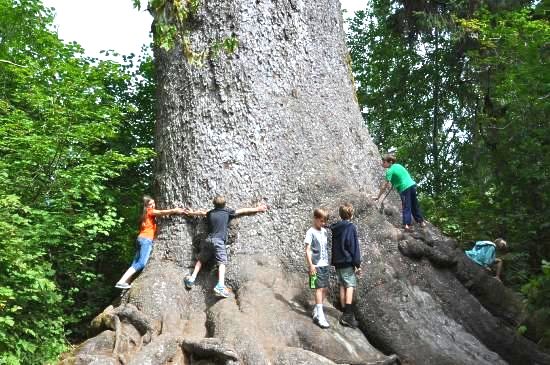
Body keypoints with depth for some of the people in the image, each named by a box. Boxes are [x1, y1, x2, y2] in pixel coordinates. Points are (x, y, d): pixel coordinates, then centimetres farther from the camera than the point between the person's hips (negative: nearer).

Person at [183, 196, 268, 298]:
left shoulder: (210, 213, 15)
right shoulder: (227, 212, 6)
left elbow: (201, 212, 35)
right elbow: (243, 211, 13)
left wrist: (191, 213, 55)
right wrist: (257, 209, 23)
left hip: (208, 240, 5)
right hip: (219, 241, -5)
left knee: (201, 260, 20)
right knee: (222, 262, -12)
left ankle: (192, 279, 19)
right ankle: (220, 286, -29)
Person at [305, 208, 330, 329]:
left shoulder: (324, 231, 13)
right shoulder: (311, 232, -8)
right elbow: (307, 250, -11)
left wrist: (328, 261, 17)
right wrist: (311, 265, -17)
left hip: (325, 265, 7)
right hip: (316, 265, -7)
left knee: (325, 289, 10)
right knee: (319, 288, -10)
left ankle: (317, 310, 23)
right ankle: (320, 316, -10)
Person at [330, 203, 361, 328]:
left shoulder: (335, 228, 11)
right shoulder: (351, 227, -9)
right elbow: (354, 247, -11)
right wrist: (357, 264, -9)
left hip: (337, 262, 7)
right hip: (348, 262, -7)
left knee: (342, 286, 9)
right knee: (350, 285, -6)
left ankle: (345, 314, 11)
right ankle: (348, 314, -15)